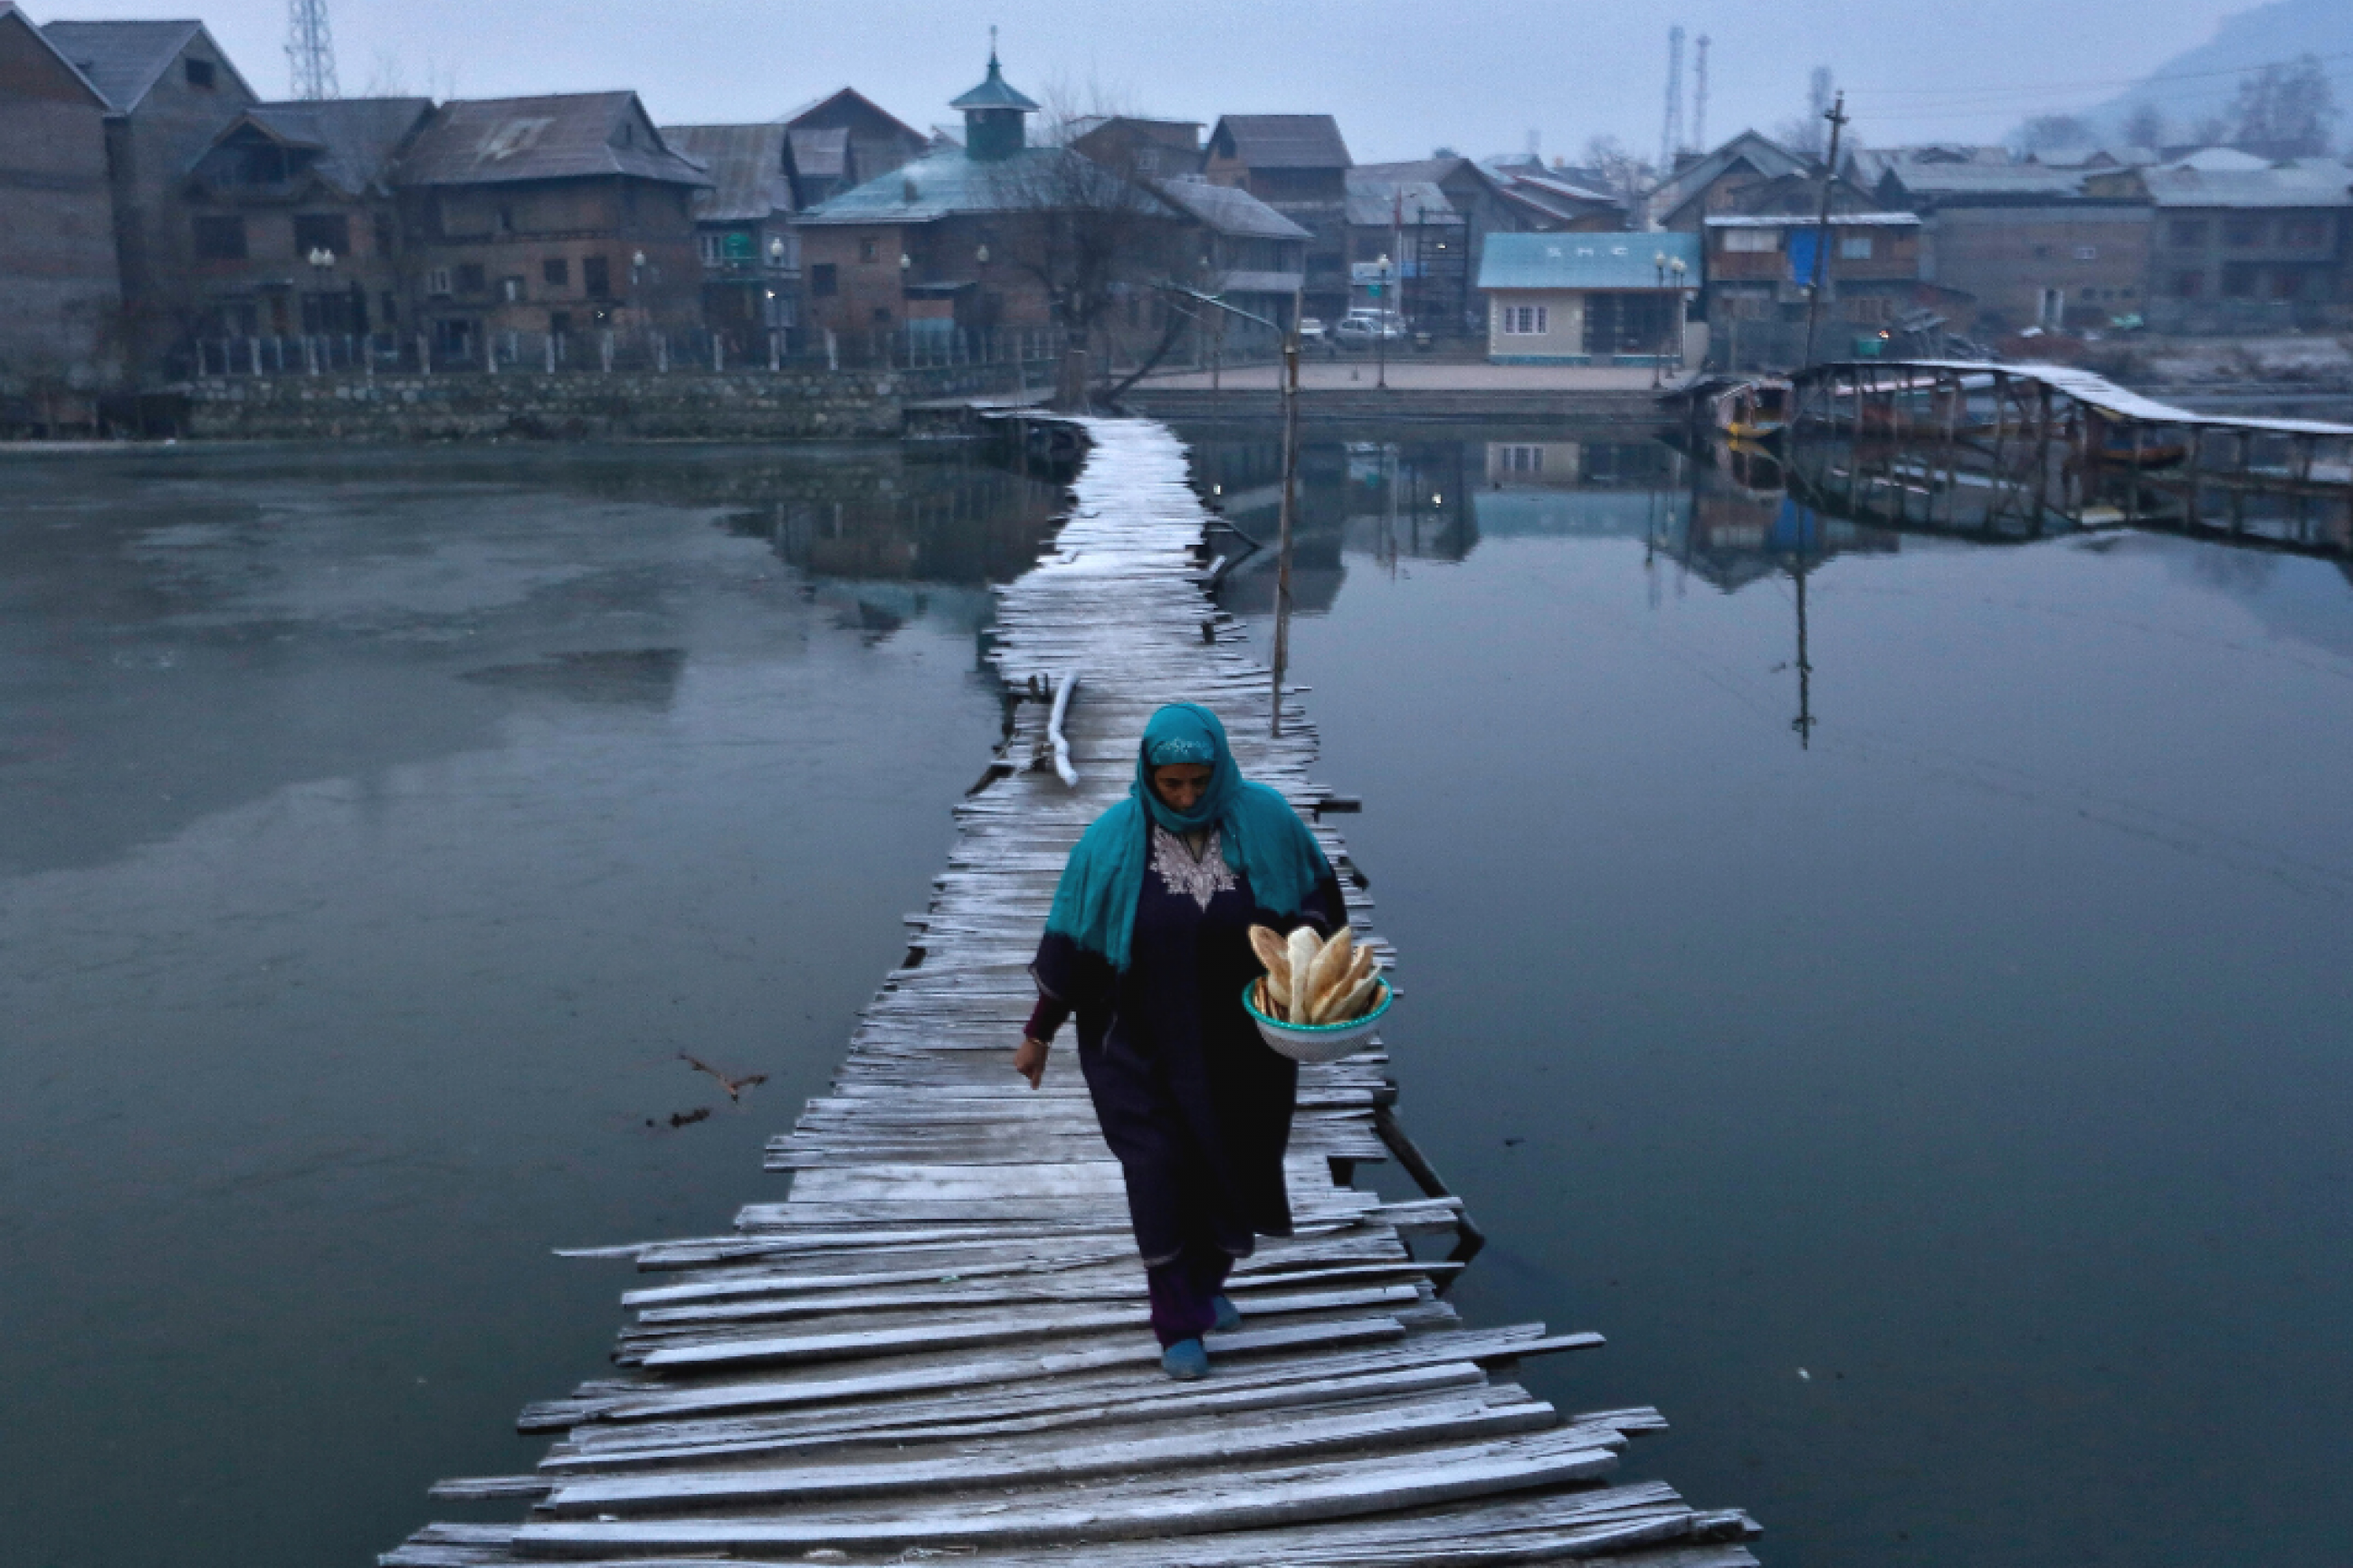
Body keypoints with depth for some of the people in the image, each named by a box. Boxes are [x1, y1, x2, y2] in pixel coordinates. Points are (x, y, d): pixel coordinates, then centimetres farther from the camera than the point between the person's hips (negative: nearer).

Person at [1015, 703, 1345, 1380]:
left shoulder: (1264, 818, -11)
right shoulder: (1112, 839, -13)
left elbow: (1316, 892, 4)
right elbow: (1070, 941, -5)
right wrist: (1038, 1032, -1)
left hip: (1240, 1043, 2)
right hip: (1145, 1042, -2)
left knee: (1233, 1163, 14)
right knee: (1160, 1171, -3)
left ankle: (1207, 1281, 42)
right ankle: (1179, 1323, 14)